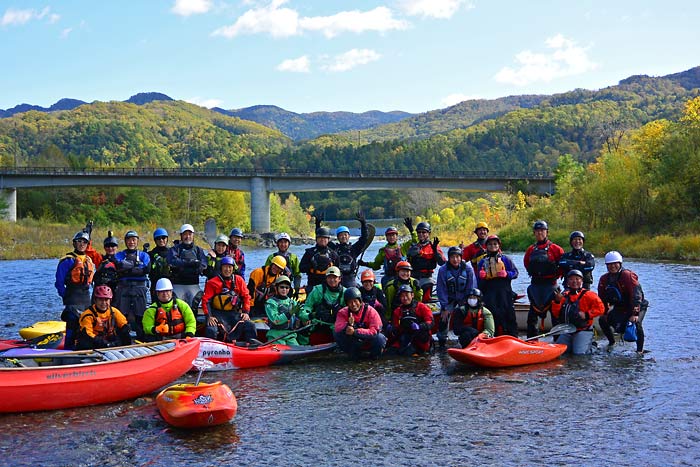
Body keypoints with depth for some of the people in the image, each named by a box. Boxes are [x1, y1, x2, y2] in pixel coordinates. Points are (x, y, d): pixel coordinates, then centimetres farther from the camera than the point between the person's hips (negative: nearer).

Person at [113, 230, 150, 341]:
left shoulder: (144, 255, 15)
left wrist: (127, 270, -7)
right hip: (123, 288, 0)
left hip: (139, 288, 0)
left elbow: (146, 269, -4)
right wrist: (134, 265, -8)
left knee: (140, 317, -3)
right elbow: (119, 266, -4)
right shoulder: (119, 255, 17)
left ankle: (142, 341, -1)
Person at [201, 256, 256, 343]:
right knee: (211, 330, -28)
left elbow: (246, 296, 11)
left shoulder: (239, 280, 9)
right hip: (218, 313, -3)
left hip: (234, 313, 3)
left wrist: (246, 312, 0)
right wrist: (209, 316, -16)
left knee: (250, 326, -13)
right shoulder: (212, 282, -2)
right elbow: (205, 300, -5)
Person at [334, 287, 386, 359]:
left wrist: (355, 332, -36)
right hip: (353, 344, 2)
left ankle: (375, 354, 2)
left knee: (380, 338, -33)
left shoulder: (370, 311, -15)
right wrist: (349, 325, -42)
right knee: (336, 334, -21)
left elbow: (375, 331, -26)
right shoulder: (342, 312, -8)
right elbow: (337, 329, -21)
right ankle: (354, 353, -1)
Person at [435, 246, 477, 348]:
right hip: (449, 298, 0)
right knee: (444, 317, -12)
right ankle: (442, 342, 2)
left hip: (464, 298, 0)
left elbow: (471, 288, -9)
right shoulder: (443, 270, -15)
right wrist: (444, 307, -13)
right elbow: (441, 290, -11)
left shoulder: (468, 268, -15)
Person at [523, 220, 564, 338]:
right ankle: (531, 338, 17)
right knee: (533, 312, 9)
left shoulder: (554, 248, -4)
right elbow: (526, 263, 23)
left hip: (550, 283, -4)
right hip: (535, 284, 4)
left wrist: (557, 275, -1)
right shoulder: (531, 249, 8)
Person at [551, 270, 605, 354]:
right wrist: (557, 302, -7)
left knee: (579, 352, -21)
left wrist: (587, 315, -18)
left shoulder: (588, 295, -3)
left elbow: (600, 308, -11)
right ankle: (572, 345, 18)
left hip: (583, 330, -4)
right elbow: (556, 314, 9)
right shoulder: (564, 296, 9)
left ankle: (589, 345, 11)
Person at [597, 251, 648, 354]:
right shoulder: (604, 279, -3)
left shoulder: (628, 275, -22)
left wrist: (635, 313, -34)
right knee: (602, 320, -4)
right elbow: (602, 298, 8)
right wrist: (605, 313, 2)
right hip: (619, 308, 6)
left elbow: (636, 295, -28)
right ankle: (611, 342, 18)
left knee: (636, 323, -31)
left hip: (636, 307, -6)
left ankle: (640, 350, -16)